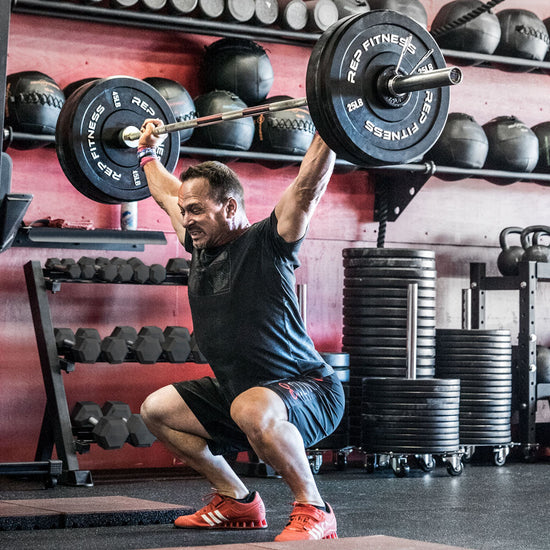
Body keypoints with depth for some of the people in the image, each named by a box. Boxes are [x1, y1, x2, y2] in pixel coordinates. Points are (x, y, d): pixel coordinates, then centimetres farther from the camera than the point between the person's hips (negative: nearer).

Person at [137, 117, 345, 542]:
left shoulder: (265, 244, -16)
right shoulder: (201, 246, 5)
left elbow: (308, 186, -27)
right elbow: (168, 194, 23)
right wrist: (147, 152, 31)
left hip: (310, 393, -9)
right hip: (239, 391, 9)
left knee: (252, 409, -40)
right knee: (157, 409, 13)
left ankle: (312, 510, -20)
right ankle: (238, 502, 17)